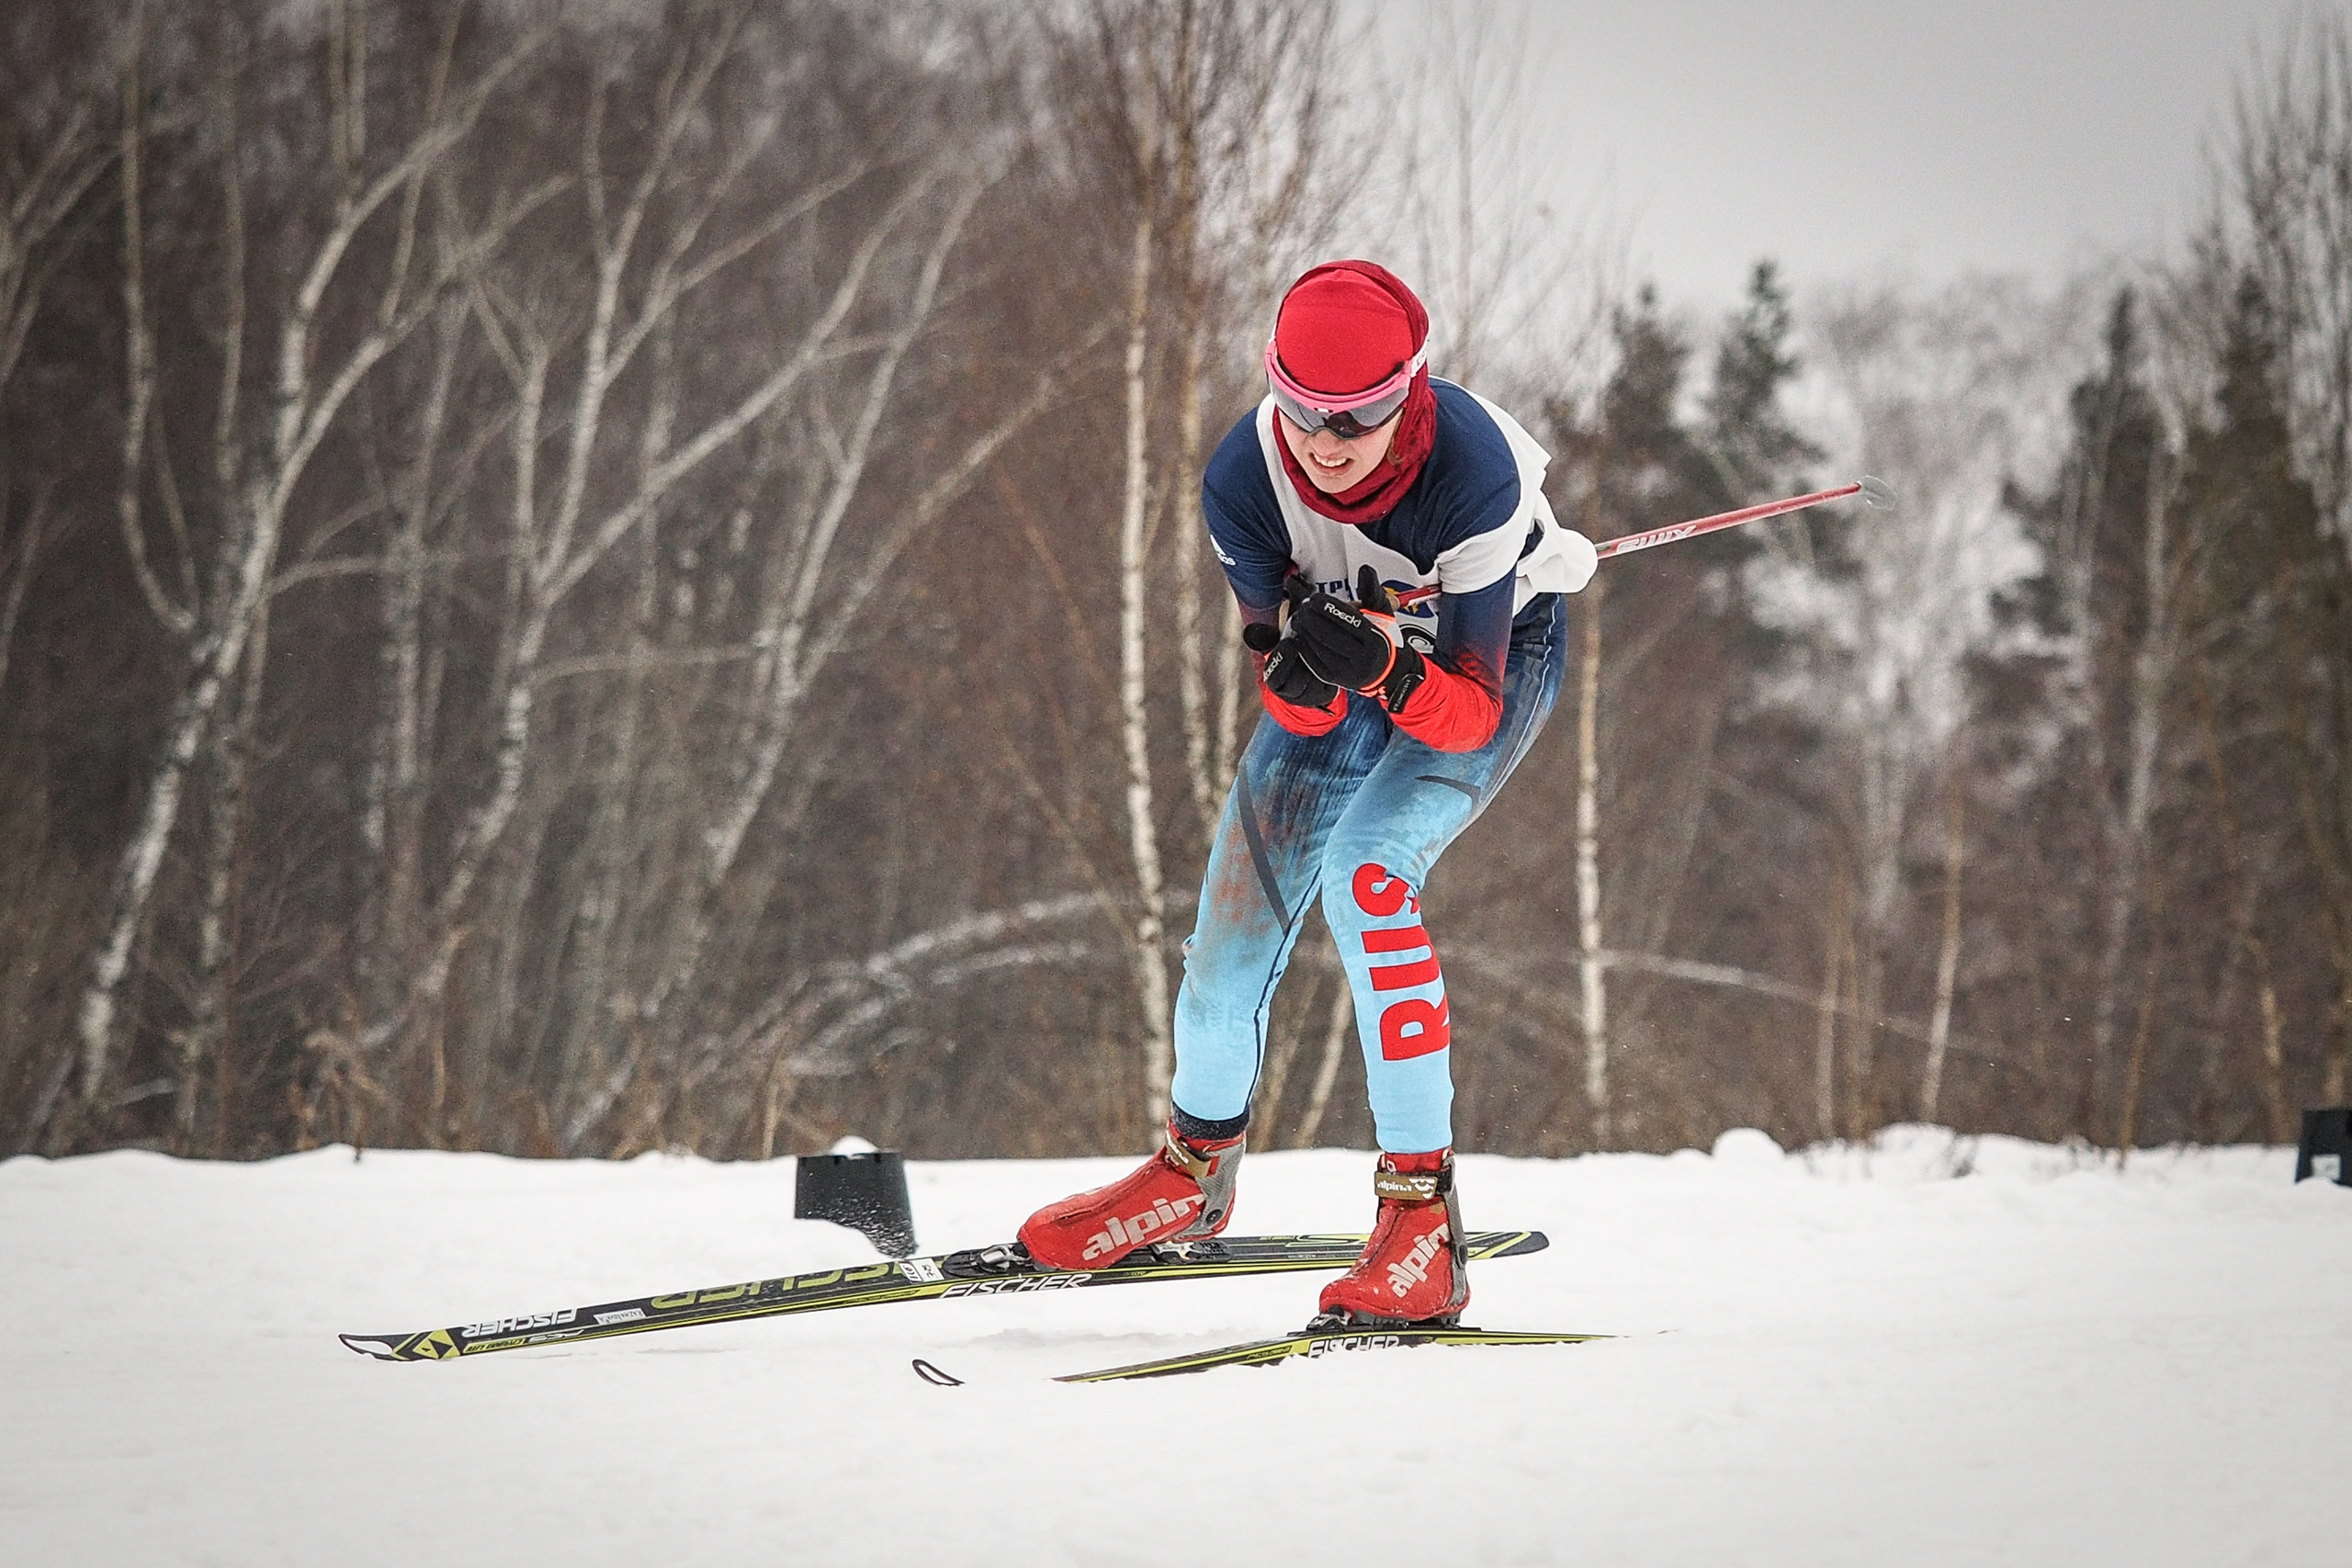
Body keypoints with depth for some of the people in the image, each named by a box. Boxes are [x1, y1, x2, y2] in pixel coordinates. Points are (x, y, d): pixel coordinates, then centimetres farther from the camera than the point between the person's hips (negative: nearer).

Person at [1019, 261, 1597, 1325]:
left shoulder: (1471, 473, -38)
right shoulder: (1244, 481, -28)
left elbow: (1467, 711, -34)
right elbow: (1301, 716, -23)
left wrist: (1385, 666, -53)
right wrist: (1302, 667, -45)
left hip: (1491, 657, -4)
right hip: (1350, 670, 4)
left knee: (1365, 870, -29)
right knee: (1240, 910, 3)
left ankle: (1422, 1214, -26)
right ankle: (1196, 1172, 34)